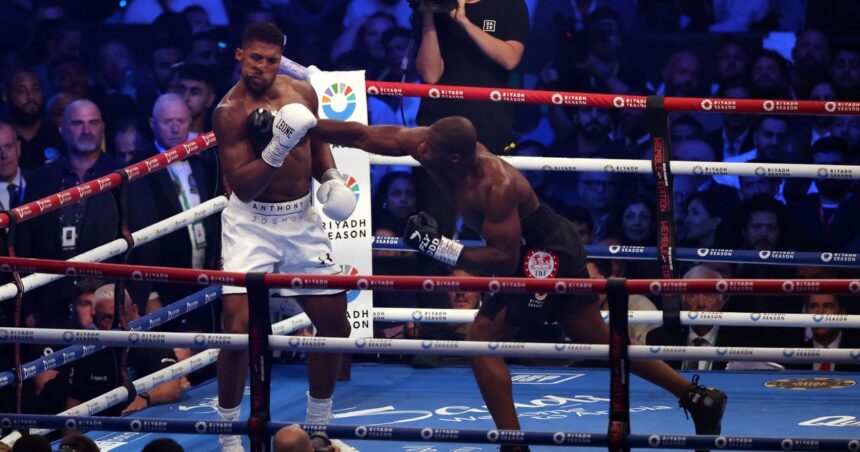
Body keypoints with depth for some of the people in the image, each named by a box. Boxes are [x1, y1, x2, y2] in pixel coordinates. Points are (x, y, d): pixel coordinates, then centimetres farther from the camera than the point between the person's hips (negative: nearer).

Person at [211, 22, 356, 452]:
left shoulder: (302, 92, 1)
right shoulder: (230, 110, -16)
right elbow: (242, 186, -21)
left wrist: (331, 178, 3)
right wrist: (277, 148, -33)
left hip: (301, 219, 6)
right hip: (252, 223, -6)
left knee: (335, 323, 10)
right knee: (238, 328, -16)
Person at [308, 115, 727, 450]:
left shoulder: (494, 187, -32)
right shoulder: (433, 144, -11)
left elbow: (503, 258, -30)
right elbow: (363, 135, -9)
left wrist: (441, 248, -31)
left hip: (546, 257, -9)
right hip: (550, 250, 9)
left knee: (483, 340, -11)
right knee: (598, 340, 17)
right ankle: (699, 397, 22)